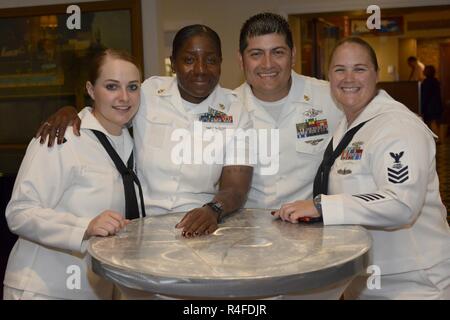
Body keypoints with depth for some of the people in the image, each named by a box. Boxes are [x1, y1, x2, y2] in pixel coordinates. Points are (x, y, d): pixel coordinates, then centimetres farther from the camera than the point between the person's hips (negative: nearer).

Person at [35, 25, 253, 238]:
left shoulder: (235, 112, 2)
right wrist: (69, 111, -5)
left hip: (198, 230, 0)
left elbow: (236, 189, -5)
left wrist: (213, 210, -26)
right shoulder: (147, 93, 4)